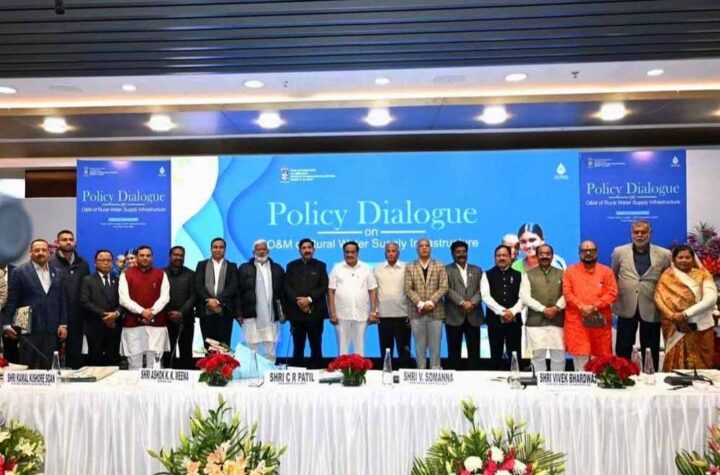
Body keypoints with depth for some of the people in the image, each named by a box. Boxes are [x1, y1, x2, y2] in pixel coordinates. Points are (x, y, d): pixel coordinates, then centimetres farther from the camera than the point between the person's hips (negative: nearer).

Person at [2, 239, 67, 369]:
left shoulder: (57, 273, 11)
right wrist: (7, 324, -8)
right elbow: (11, 301, -2)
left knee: (49, 368, 5)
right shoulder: (19, 272, 1)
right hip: (29, 329, -3)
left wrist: (63, 324, 6)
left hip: (52, 329, 3)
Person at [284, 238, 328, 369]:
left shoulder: (320, 266, 9)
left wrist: (309, 299, -13)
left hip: (315, 312, -1)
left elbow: (324, 287, -1)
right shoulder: (292, 266, 12)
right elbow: (287, 287, 2)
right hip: (296, 312, 1)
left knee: (316, 347, 3)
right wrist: (297, 301, -12)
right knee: (298, 347, 5)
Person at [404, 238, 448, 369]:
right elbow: (408, 289, -1)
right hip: (416, 312, 0)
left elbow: (443, 287, -2)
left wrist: (430, 302, -14)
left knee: (435, 346, 4)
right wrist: (420, 304, -14)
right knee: (420, 346, 6)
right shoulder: (410, 267, 8)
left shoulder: (440, 266, 8)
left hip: (435, 311, 0)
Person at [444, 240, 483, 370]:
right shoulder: (446, 270, 5)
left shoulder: (477, 270, 16)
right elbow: (447, 290, -7)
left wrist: (472, 302, -12)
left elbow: (481, 289, 6)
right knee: (454, 351, 3)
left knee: (474, 351, 5)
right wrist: (462, 303, -17)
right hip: (454, 316, -3)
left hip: (473, 316, 3)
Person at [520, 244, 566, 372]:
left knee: (559, 357, 3)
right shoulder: (528, 275, 7)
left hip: (557, 322, 2)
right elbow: (524, 297, -3)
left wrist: (557, 307, -14)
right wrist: (543, 309, -12)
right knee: (538, 356, 2)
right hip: (535, 322, -1)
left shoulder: (561, 274, 13)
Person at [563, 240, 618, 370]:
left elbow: (612, 293, -1)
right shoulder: (570, 271, 8)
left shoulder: (606, 271, 9)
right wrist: (581, 307, -15)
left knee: (602, 356, 6)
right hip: (576, 321, -1)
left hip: (600, 321, 1)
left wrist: (595, 307, -13)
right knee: (580, 356, -2)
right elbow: (567, 293, 0)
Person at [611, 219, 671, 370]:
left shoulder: (664, 255, -1)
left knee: (650, 352, 10)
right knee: (623, 350, 8)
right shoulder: (619, 252, 2)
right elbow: (612, 277, 14)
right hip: (626, 307, 0)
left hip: (651, 309, 0)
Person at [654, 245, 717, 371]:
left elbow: (711, 298, -8)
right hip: (678, 329, -1)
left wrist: (686, 314, -17)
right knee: (678, 366, -1)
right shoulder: (667, 277, 5)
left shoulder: (703, 274, 5)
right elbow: (659, 299, -5)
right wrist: (673, 316, -21)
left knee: (702, 365, 7)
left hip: (702, 327, 1)